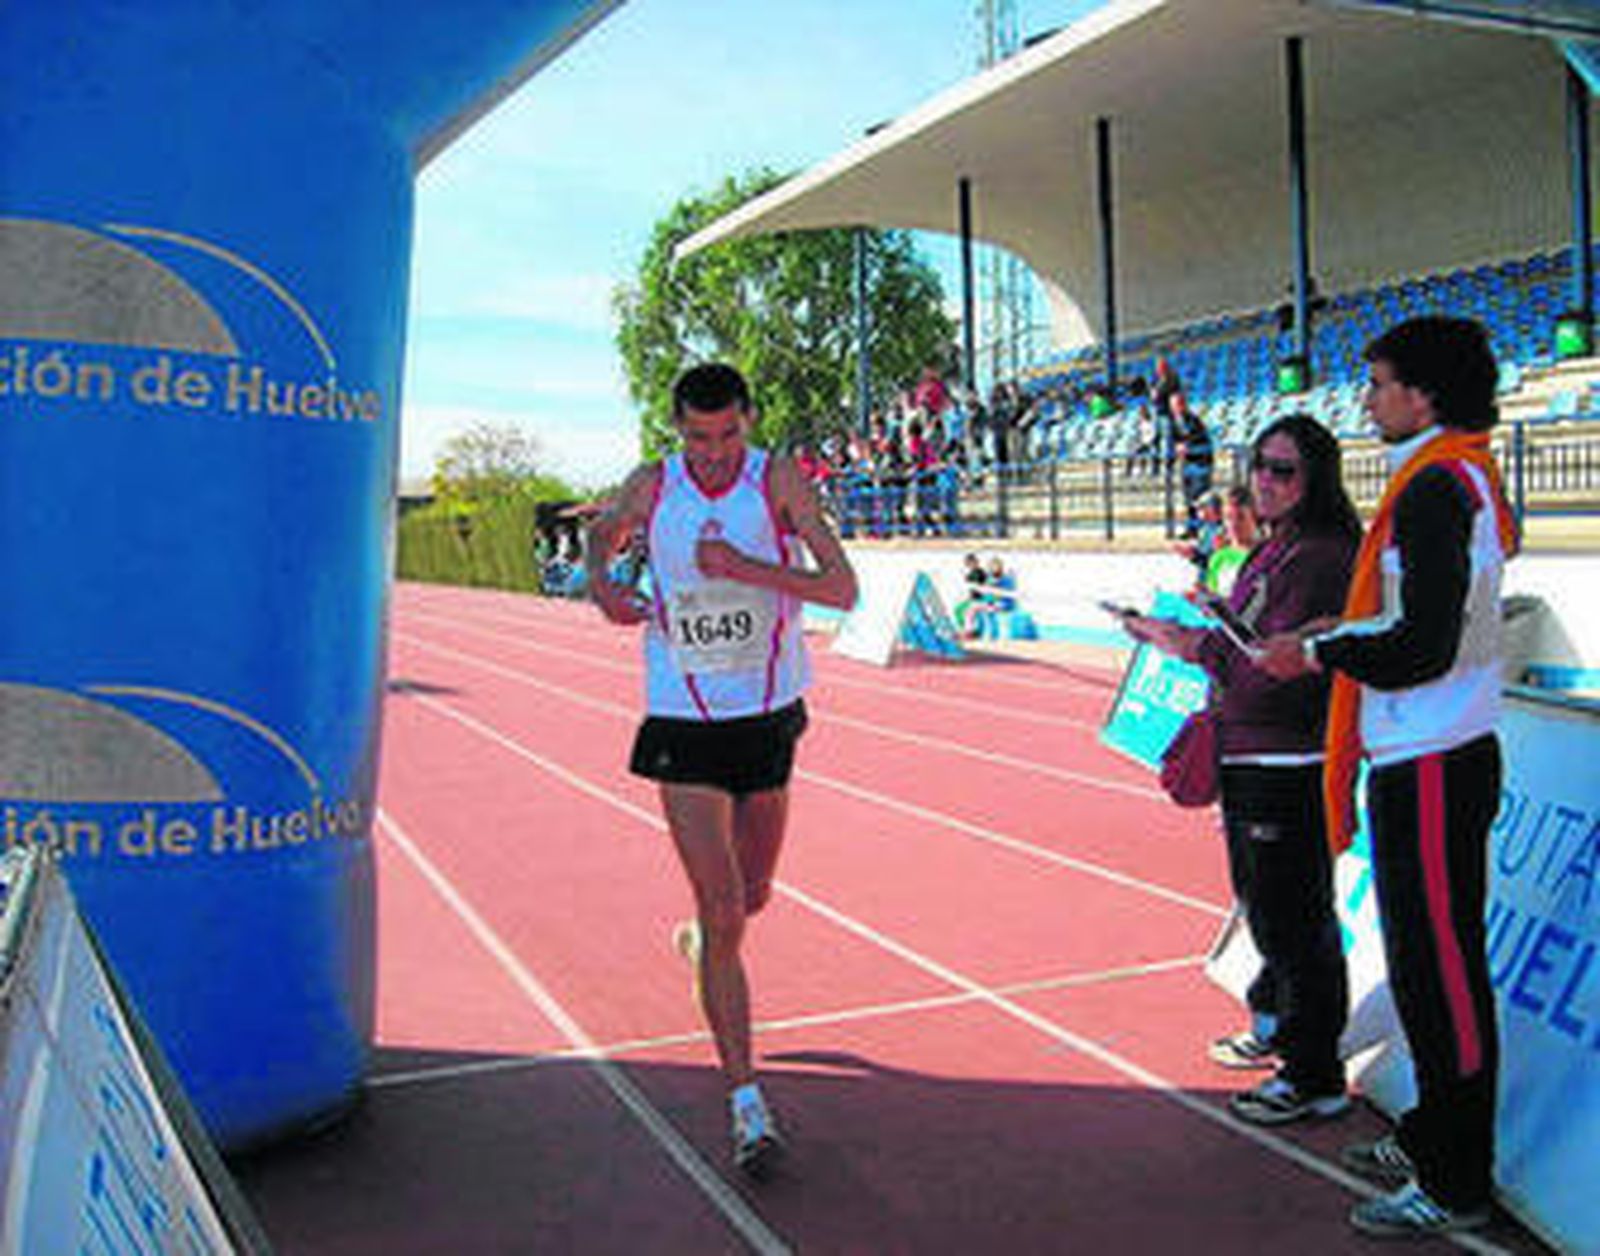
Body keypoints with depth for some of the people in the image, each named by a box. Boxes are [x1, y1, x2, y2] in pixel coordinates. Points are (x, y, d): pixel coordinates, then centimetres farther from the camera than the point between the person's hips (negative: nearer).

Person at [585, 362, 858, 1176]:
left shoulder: (778, 481, -8)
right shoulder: (652, 487, -4)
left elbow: (843, 590, -15)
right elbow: (605, 530, 20)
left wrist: (745, 567, -25)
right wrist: (598, 581, -1)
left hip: (769, 718, 2)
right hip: (683, 727, -1)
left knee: (750, 897, 18)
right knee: (723, 913, -9)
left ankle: (699, 942, 54)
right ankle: (746, 1104, -2)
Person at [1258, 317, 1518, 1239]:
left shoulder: (1435, 488, -18)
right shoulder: (1464, 475, 14)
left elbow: (1424, 647, -24)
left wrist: (1320, 654, -11)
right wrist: (1343, 637, 14)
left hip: (1432, 771, -10)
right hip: (1428, 757, 11)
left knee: (1441, 967, -1)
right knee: (1427, 961, 19)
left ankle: (1456, 1186, 11)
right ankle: (1434, 1137, 34)